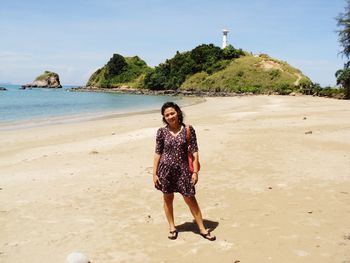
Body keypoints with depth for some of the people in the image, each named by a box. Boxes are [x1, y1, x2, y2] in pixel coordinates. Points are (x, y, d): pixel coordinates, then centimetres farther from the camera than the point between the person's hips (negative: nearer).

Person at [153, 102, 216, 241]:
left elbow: (194, 151, -3)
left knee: (190, 198, 3)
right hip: (166, 168, 1)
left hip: (183, 169, -1)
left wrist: (195, 171, -7)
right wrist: (154, 174, -1)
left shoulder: (188, 129, -5)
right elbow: (157, 153, 1)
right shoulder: (162, 131, -3)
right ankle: (172, 227, 30)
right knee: (168, 198, 12)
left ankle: (202, 228, 18)